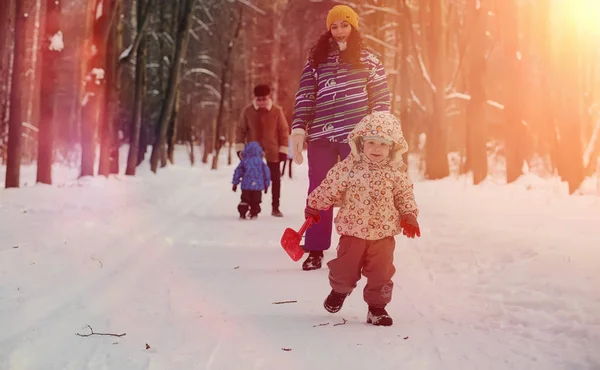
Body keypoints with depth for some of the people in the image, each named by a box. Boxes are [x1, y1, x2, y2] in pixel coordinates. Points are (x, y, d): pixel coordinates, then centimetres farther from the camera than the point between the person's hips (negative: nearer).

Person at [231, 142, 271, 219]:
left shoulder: (244, 161, 4)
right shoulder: (261, 161, 3)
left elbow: (238, 172, 5)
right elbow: (266, 172, 5)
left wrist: (235, 183, 14)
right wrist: (266, 184, 14)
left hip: (246, 186, 1)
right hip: (258, 186, -1)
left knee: (245, 200, 9)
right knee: (256, 201, 9)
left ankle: (242, 213, 3)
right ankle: (254, 213, 8)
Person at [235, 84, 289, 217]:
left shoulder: (277, 110, -8)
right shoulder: (247, 110, -6)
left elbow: (284, 130, -2)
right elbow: (241, 130, 2)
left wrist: (283, 150, -3)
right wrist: (240, 148, -1)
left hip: (273, 152, 0)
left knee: (275, 179, 7)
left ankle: (275, 207, 19)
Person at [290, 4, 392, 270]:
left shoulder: (367, 59, 5)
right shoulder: (316, 58, 11)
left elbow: (381, 97, 4)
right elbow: (305, 96, 7)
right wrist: (298, 129, -4)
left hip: (355, 135, -2)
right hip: (320, 136, 2)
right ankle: (315, 251, 10)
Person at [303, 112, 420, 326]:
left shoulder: (396, 172, -4)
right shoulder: (350, 166, -9)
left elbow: (405, 195, 8)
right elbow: (330, 186, 0)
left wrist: (409, 216, -2)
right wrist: (314, 205, 6)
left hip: (383, 233, 1)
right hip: (353, 230, -1)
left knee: (381, 273, 2)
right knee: (345, 268, 11)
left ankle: (377, 307, 20)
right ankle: (339, 291, 42)